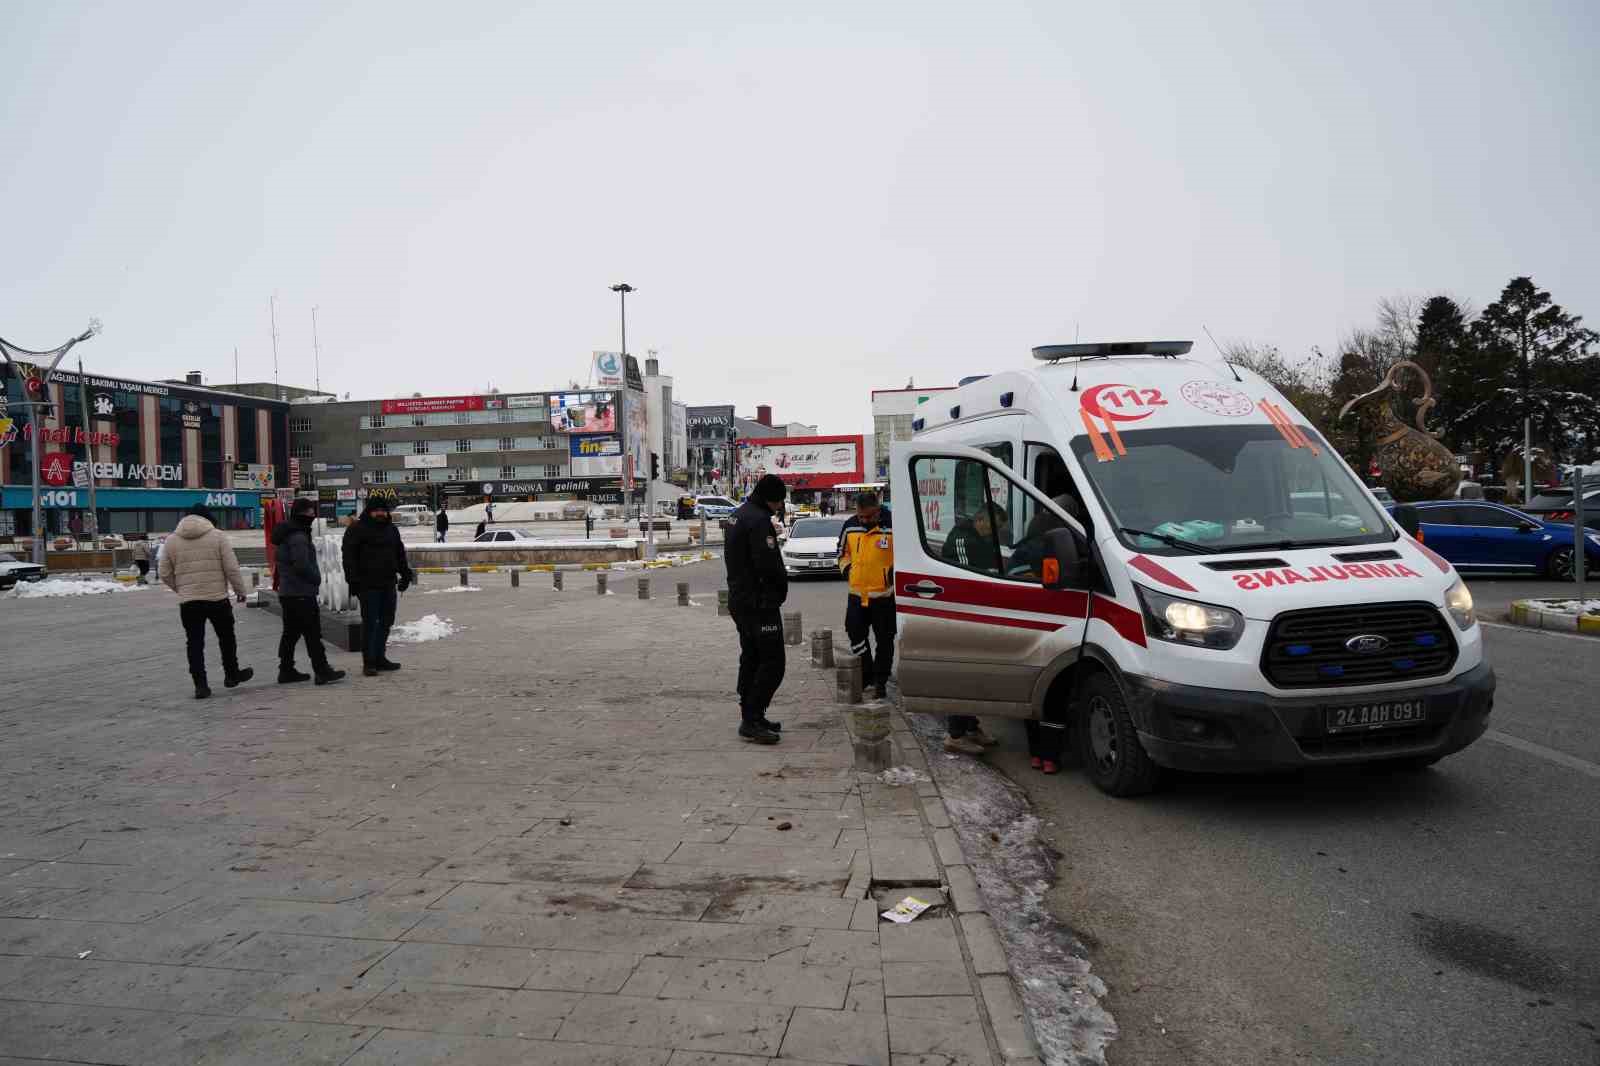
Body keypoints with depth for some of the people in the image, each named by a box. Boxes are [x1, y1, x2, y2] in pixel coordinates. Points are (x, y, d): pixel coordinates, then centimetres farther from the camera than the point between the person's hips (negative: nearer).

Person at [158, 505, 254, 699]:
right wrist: (240, 590, 5)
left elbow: (165, 574, 7)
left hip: (188, 602, 2)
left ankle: (200, 685, 5)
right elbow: (232, 568, -7)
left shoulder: (171, 540, 4)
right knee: (226, 637, 16)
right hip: (217, 598, -2)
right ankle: (232, 674, 28)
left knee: (195, 643, 7)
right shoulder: (217, 536, -5)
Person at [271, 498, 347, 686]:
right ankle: (322, 671, -5)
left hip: (286, 592, 10)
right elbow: (302, 565, -23)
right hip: (302, 594, -10)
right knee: (312, 633, -7)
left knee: (291, 632, 14)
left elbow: (278, 558, 23)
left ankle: (286, 670, 19)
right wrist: (317, 579, -7)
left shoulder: (285, 536, 16)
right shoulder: (298, 537, -17)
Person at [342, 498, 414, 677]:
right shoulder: (357, 529, -5)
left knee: (386, 622, 11)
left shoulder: (391, 529, 15)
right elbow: (348, 555, -9)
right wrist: (353, 579, -15)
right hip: (368, 585, -7)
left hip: (388, 584, 7)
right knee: (370, 623, -5)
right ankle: (368, 663, -1)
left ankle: (379, 657, 21)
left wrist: (405, 574, 17)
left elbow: (400, 554, 24)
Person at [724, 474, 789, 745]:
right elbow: (769, 564, -25)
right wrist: (783, 583, -6)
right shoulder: (759, 520, -19)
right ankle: (751, 721, -8)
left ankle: (751, 717, 22)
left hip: (739, 600, 11)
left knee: (751, 659, 16)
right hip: (759, 603, -11)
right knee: (772, 662, -7)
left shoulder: (739, 515, 15)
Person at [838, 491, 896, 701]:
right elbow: (842, 551, 20)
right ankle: (866, 676, 26)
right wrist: (846, 568, 6)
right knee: (856, 636, 9)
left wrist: (895, 571, -13)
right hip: (857, 593, 4)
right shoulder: (850, 526, 3)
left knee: (884, 640, 4)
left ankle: (880, 681, 15)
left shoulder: (892, 526, -12)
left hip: (884, 595, -4)